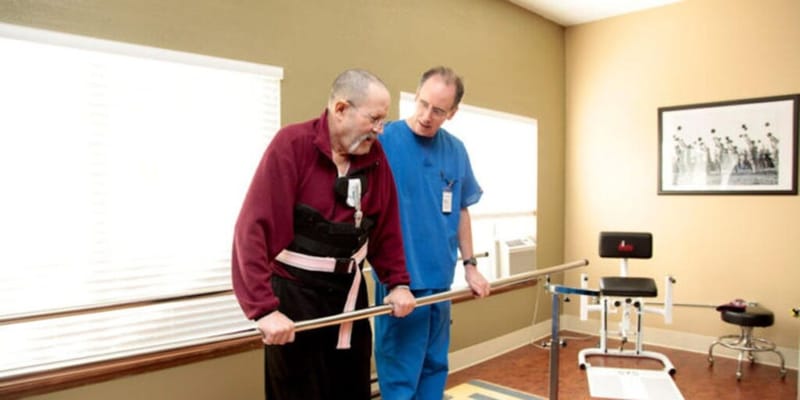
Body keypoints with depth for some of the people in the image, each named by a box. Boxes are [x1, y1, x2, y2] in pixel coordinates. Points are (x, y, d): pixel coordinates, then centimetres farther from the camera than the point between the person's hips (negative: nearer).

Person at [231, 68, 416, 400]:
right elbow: (253, 231, -23)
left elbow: (386, 229, 10)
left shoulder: (375, 156, 0)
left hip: (349, 292, 6)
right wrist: (264, 308, -29)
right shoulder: (291, 145, -17)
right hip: (295, 293, -5)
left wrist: (398, 283, 3)